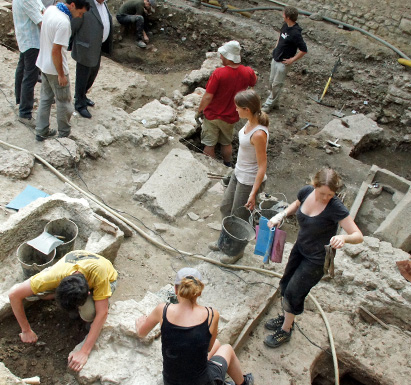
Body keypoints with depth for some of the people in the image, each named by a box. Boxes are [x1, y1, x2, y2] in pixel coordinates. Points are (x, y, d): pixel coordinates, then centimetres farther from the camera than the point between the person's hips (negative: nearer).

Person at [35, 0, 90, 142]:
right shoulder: (63, 23, -28)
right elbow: (56, 51, -27)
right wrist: (61, 75, -18)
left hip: (43, 64, 9)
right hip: (55, 68, -9)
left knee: (45, 98, 19)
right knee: (63, 102, 9)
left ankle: (41, 132, 28)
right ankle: (64, 134, 24)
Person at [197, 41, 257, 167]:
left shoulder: (218, 73, -27)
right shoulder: (248, 72, -13)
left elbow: (208, 97, -23)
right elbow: (254, 82, 13)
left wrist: (200, 110, -8)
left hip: (212, 115, -4)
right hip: (231, 116, 4)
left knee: (209, 145, 14)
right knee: (227, 143, 25)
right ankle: (227, 166, 40)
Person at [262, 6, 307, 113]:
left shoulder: (295, 33, -25)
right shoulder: (285, 26, 1)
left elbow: (303, 50, -22)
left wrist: (292, 60, -17)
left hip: (283, 63, -9)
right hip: (275, 59, 9)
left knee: (276, 85, 3)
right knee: (272, 81, 17)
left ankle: (269, 104, 16)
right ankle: (275, 102, 33)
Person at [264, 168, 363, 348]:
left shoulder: (335, 208, -30)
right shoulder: (306, 192, -13)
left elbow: (358, 236, -29)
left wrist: (344, 237, -51)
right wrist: (281, 215, -6)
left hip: (316, 259, -6)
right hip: (300, 248, 7)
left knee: (293, 293, 4)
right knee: (285, 284, 21)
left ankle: (285, 331, 30)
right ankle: (287, 317, 48)